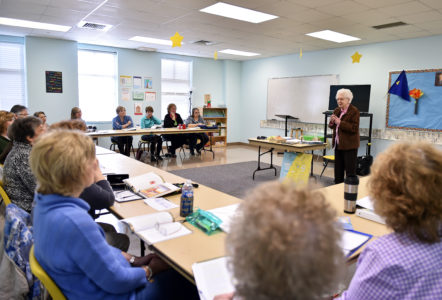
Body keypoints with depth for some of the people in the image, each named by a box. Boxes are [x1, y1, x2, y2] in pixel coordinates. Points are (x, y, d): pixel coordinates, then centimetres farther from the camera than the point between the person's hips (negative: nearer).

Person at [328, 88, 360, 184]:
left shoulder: (354, 111, -12)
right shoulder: (336, 110, 11)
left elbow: (354, 128, -21)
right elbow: (332, 127, 17)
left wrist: (340, 122, -23)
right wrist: (332, 122, -5)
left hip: (349, 145, -7)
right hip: (338, 144, 8)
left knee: (350, 171, -2)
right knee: (338, 169, 15)